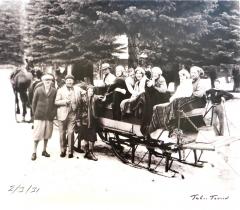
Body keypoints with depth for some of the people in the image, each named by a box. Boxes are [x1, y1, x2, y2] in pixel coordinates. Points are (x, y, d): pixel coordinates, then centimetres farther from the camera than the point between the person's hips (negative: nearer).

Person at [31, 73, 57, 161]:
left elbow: (55, 103, 4)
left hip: (49, 117, 2)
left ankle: (44, 151, 25)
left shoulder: (54, 91, 2)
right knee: (37, 135, -1)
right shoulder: (38, 90, 0)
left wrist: (53, 114, -2)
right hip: (39, 117, -2)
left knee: (47, 135, 10)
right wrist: (35, 114, 2)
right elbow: (34, 103, 4)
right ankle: (34, 152, 10)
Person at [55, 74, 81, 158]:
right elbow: (56, 102, 1)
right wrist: (65, 101, -13)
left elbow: (79, 101, 15)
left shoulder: (77, 90, 11)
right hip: (62, 114, 0)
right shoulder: (60, 90, 7)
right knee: (62, 133, 4)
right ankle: (63, 150, 17)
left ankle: (70, 151, 5)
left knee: (70, 132, -4)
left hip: (72, 114, 0)